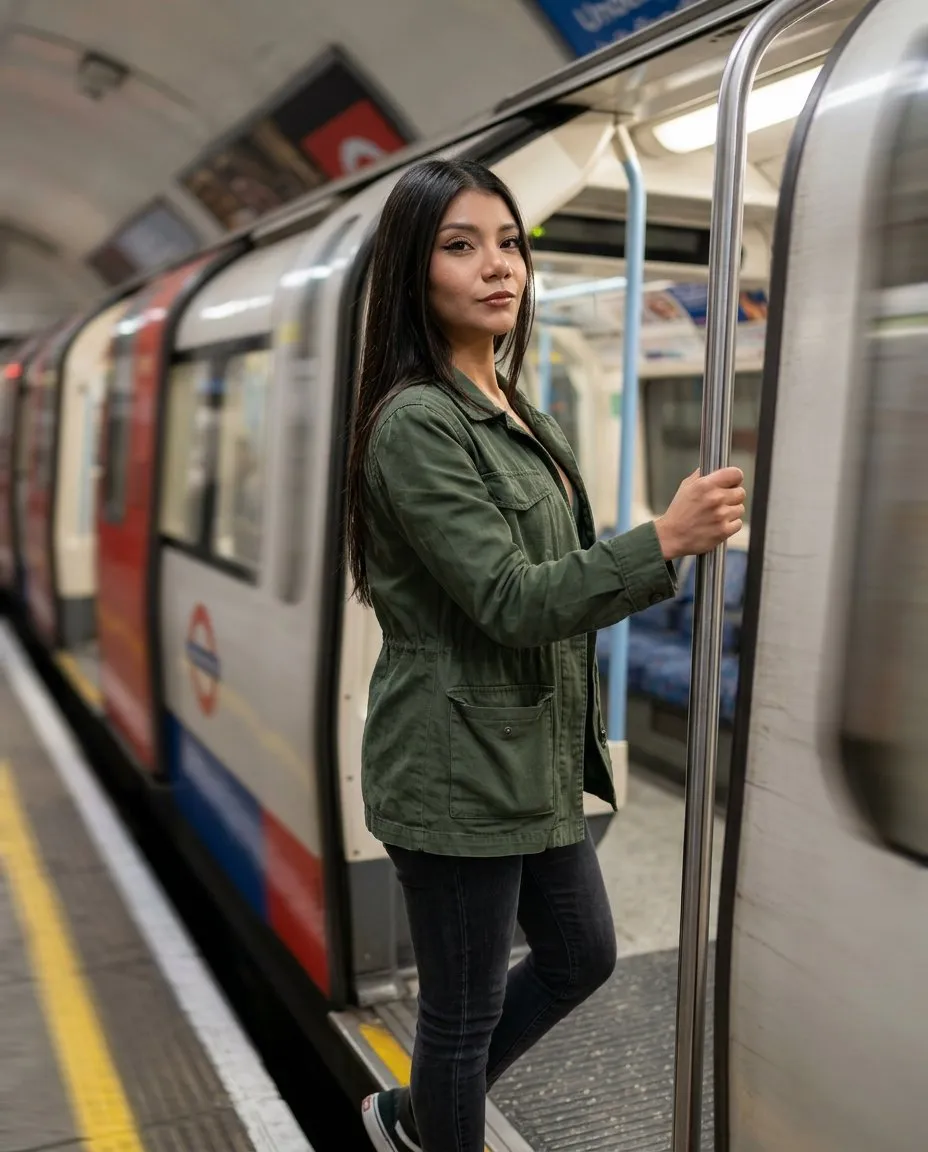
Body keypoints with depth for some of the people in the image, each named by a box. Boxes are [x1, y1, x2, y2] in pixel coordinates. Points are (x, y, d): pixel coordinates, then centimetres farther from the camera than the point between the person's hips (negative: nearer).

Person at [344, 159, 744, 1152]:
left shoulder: (511, 411, 11)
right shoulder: (416, 423, -18)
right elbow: (507, 599, -23)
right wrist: (665, 540, -27)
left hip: (531, 757, 10)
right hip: (459, 767, -10)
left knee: (581, 957, 23)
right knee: (465, 1010, 8)